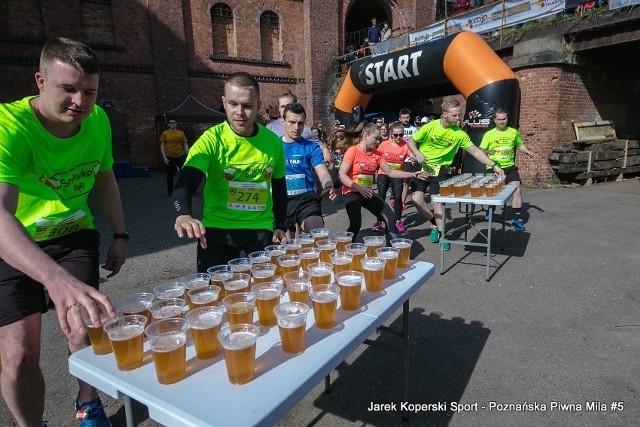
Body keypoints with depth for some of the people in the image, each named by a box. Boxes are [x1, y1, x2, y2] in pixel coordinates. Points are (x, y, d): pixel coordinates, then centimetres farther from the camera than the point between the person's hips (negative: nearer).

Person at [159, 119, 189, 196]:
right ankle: (170, 191, 18)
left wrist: (187, 153, -10)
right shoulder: (165, 133, 0)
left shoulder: (181, 133, 3)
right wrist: (164, 157, -8)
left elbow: (185, 144, 5)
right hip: (169, 157, -1)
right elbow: (162, 146, 0)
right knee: (170, 175, 8)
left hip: (180, 156, 1)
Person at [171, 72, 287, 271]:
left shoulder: (273, 142, 0)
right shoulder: (211, 140, -10)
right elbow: (185, 184, -23)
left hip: (261, 228, 2)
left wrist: (280, 226, 6)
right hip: (218, 228, -2)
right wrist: (183, 214, -43)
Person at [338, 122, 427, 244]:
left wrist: (413, 175, 3)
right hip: (351, 193, -7)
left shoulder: (376, 154, 6)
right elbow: (342, 175, -17)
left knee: (390, 218, 0)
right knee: (356, 224, -22)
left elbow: (390, 172, 10)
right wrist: (359, 188, -29)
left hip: (368, 193, 7)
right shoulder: (352, 151, -12)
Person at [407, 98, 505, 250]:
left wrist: (493, 165, -13)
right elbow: (411, 141, -4)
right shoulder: (431, 126, -13)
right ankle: (435, 225, 10)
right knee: (416, 198, -11)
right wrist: (417, 153, -23)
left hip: (439, 170, 0)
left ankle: (441, 234, 8)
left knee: (437, 201, -8)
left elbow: (475, 151, -6)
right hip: (422, 167, 0)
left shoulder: (459, 133, -9)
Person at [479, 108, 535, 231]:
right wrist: (488, 151, -23)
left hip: (510, 167, 2)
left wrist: (527, 151, 6)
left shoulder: (514, 132, 7)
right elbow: (481, 151, -2)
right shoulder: (489, 134, -2)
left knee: (516, 189, -11)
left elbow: (520, 144, 24)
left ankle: (518, 219, -6)